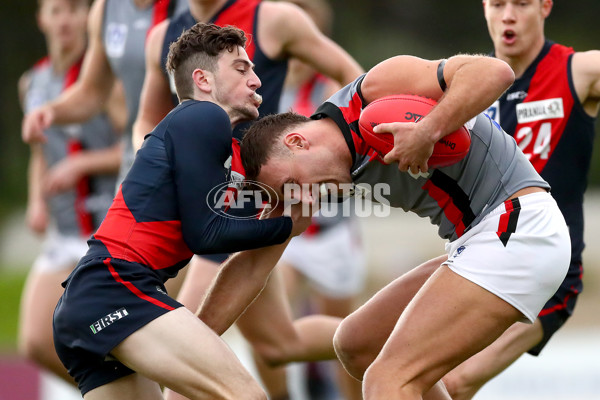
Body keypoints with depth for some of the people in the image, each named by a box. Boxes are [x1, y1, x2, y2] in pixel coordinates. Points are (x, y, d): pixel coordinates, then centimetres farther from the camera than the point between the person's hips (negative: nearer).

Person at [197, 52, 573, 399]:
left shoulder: (376, 88, -14)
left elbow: (495, 71, -22)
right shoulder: (301, 169, 10)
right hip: (478, 242, 10)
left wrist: (428, 130, -33)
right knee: (355, 345, 19)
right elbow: (254, 263, 15)